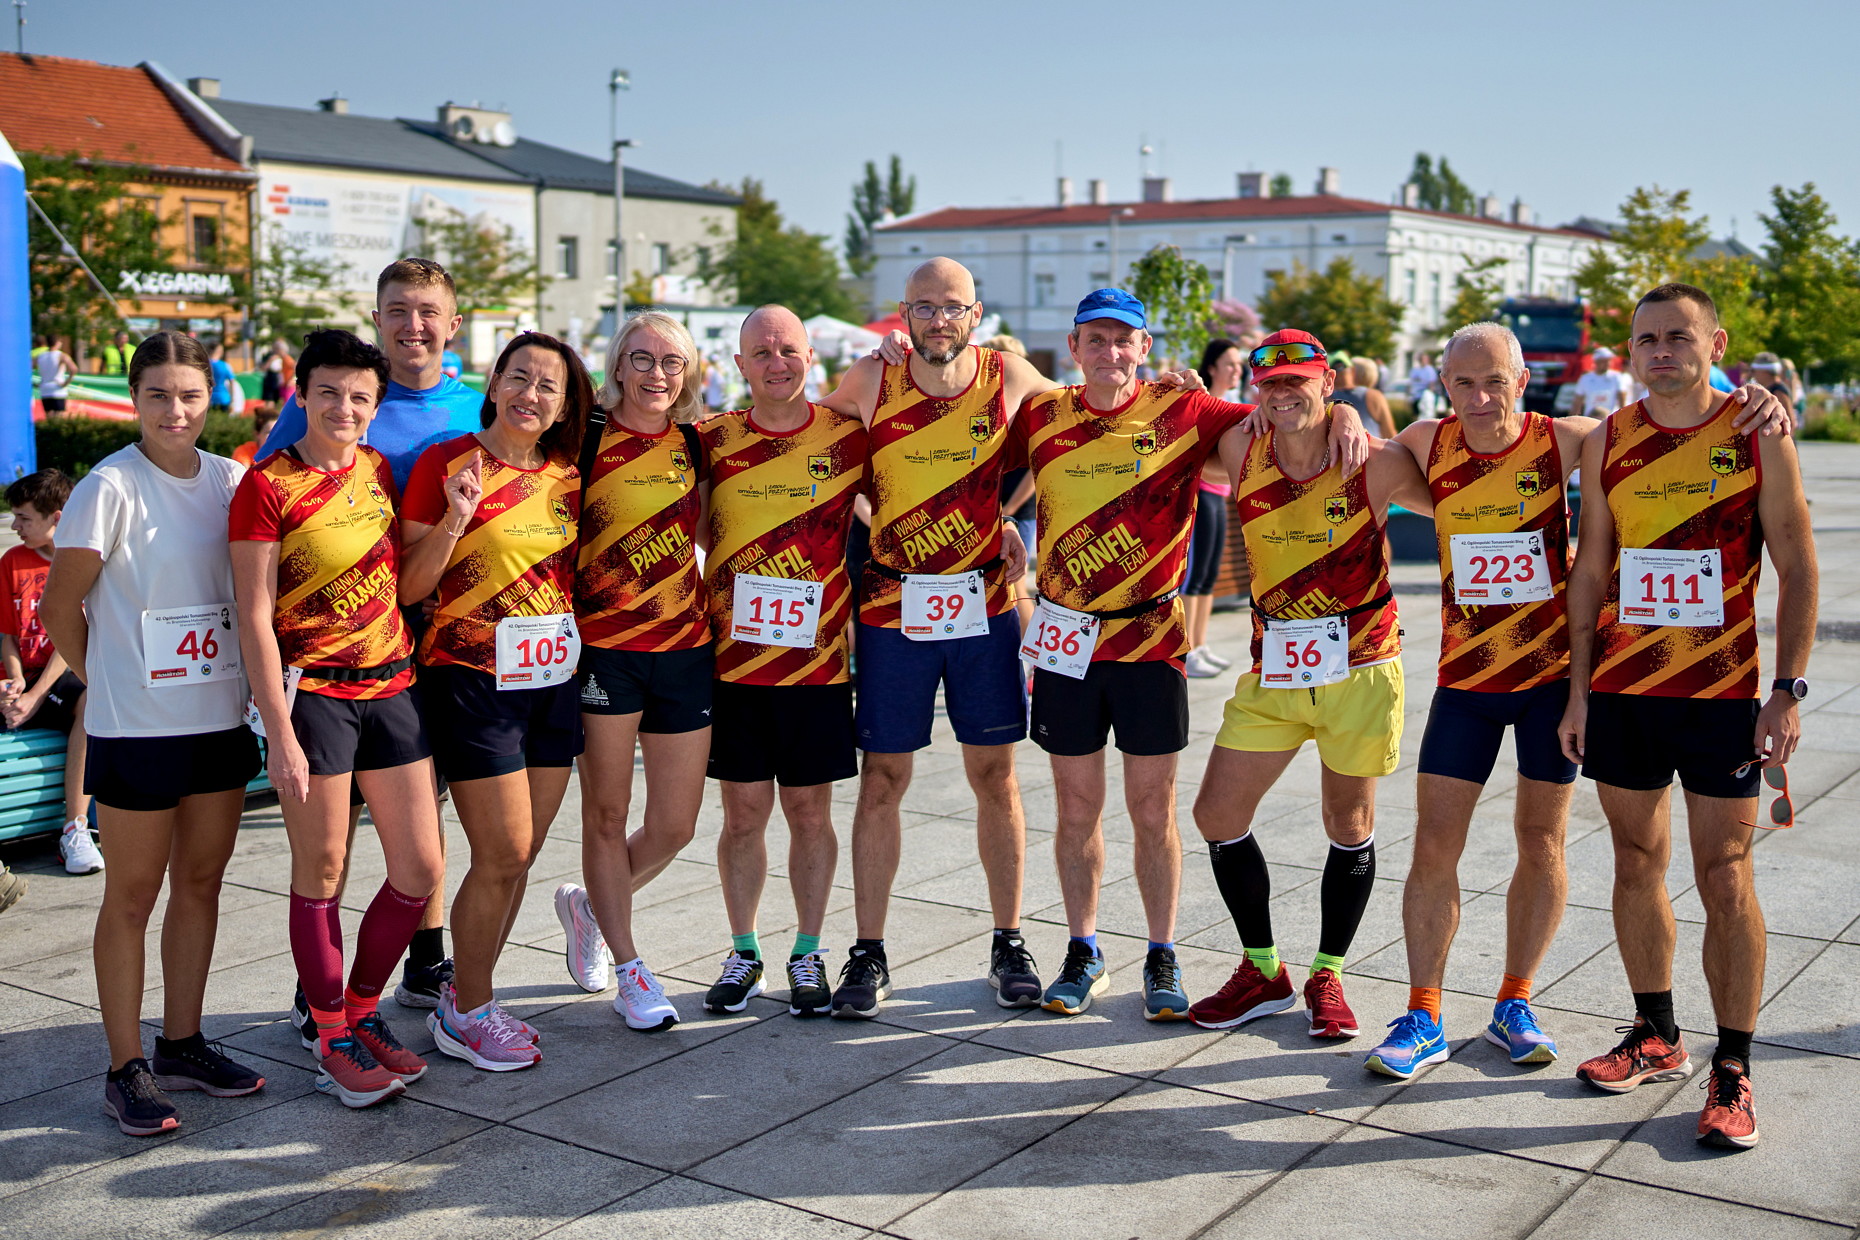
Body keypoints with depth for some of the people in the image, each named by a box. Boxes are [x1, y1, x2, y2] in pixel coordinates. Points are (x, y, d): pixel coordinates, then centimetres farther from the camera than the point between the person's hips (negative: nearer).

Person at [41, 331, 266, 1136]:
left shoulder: (232, 480, 4)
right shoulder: (111, 487, -11)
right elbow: (59, 608, -6)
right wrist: (110, 684, 0)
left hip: (221, 716, 5)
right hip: (136, 728, -5)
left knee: (201, 882, 14)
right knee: (132, 896, 4)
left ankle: (181, 1046, 27)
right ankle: (126, 1071, 13)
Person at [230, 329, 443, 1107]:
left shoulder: (380, 471, 9)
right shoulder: (268, 485, -8)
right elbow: (254, 620, -12)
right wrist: (281, 736, -15)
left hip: (390, 686, 6)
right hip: (311, 691, -6)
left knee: (420, 869, 6)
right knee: (322, 874, 3)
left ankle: (361, 1011, 27)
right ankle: (329, 1038, 20)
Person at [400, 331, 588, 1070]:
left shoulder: (567, 476, 8)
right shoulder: (446, 463, -7)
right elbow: (409, 587, -10)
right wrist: (456, 516, -22)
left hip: (553, 681, 6)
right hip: (473, 681, -6)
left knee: (518, 857, 10)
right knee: (502, 855, -4)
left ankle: (465, 998, 27)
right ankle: (466, 1016, 15)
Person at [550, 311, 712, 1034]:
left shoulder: (699, 442, 7)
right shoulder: (587, 440, -4)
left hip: (685, 648, 4)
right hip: (603, 647, -4)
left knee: (675, 825, 8)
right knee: (607, 815, 6)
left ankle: (588, 905, 37)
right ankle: (629, 968, 22)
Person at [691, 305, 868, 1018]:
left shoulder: (847, 438, 0)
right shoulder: (714, 440, 2)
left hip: (817, 661, -1)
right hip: (732, 659, 1)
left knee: (810, 812, 8)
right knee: (744, 812, 7)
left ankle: (808, 954, 23)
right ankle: (744, 953, 23)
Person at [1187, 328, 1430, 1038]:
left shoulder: (1377, 465, -10)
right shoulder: (1242, 457, -2)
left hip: (1359, 666, -3)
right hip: (1273, 668, 4)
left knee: (1349, 828, 7)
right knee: (1218, 816, 2)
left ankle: (1327, 976, 27)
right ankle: (1263, 973, 20)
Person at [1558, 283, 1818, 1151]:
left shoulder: (1757, 437, -3)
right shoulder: (1607, 443, 6)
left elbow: (1798, 570, -2)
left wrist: (1788, 689, -10)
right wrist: (1579, 688, 7)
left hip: (1722, 696, -3)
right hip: (1621, 691, 4)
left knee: (1724, 878, -2)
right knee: (1636, 865, 11)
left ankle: (1733, 1073, 8)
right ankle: (1656, 1037, 27)